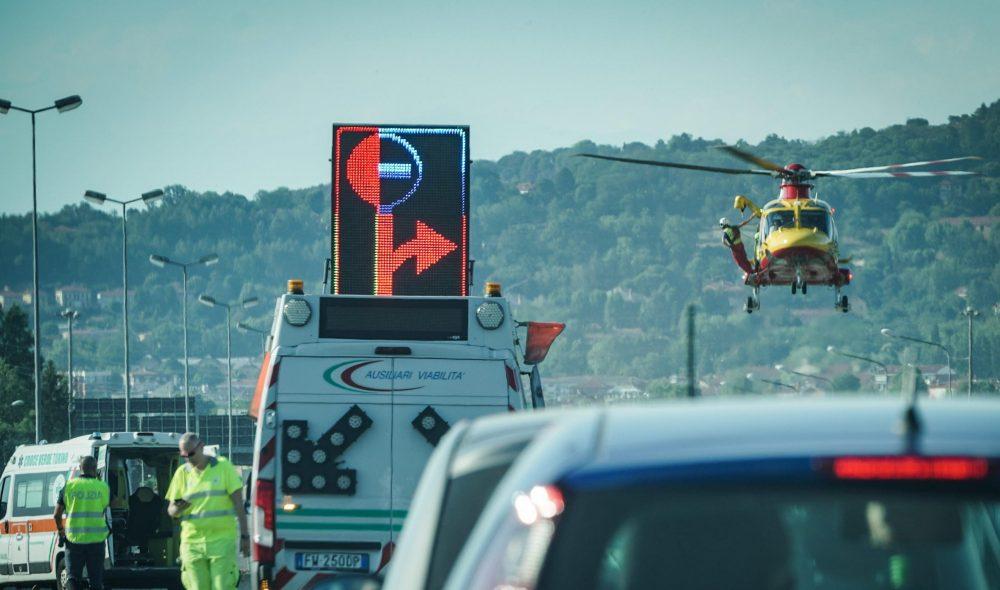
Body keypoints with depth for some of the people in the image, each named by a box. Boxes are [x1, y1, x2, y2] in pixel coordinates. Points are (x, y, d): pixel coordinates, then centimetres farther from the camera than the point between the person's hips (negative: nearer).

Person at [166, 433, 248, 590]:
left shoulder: (224, 467, 2)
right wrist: (177, 509, -15)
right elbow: (171, 510, 11)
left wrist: (244, 535, -4)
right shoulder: (182, 473, 10)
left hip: (222, 540, -3)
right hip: (192, 543, 3)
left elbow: (238, 503, 2)